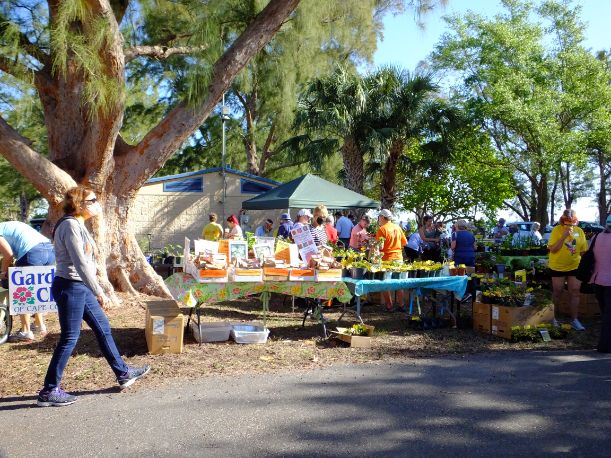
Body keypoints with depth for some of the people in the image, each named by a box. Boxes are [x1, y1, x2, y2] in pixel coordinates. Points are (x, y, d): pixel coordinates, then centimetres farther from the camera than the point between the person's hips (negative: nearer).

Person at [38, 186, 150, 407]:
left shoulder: (78, 224, 14)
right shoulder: (70, 225, -18)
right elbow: (80, 263, -24)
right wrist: (99, 292, -24)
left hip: (80, 287, 10)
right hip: (70, 287, -10)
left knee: (103, 328, 15)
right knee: (69, 338, -3)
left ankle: (123, 373, 26)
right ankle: (49, 391, 9)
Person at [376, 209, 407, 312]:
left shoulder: (382, 229, -13)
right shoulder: (398, 228, 5)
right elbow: (405, 243, 12)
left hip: (386, 259, -6)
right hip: (398, 258, 6)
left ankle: (389, 306, 7)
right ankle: (401, 305, 19)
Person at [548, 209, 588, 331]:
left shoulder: (579, 231, -2)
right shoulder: (557, 230, -13)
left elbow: (583, 250, 7)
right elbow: (552, 249, -18)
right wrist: (564, 236, -25)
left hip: (574, 266, 3)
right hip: (558, 267, -3)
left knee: (575, 293, 3)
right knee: (557, 293, 8)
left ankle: (574, 320, 11)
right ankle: (554, 317, 22)